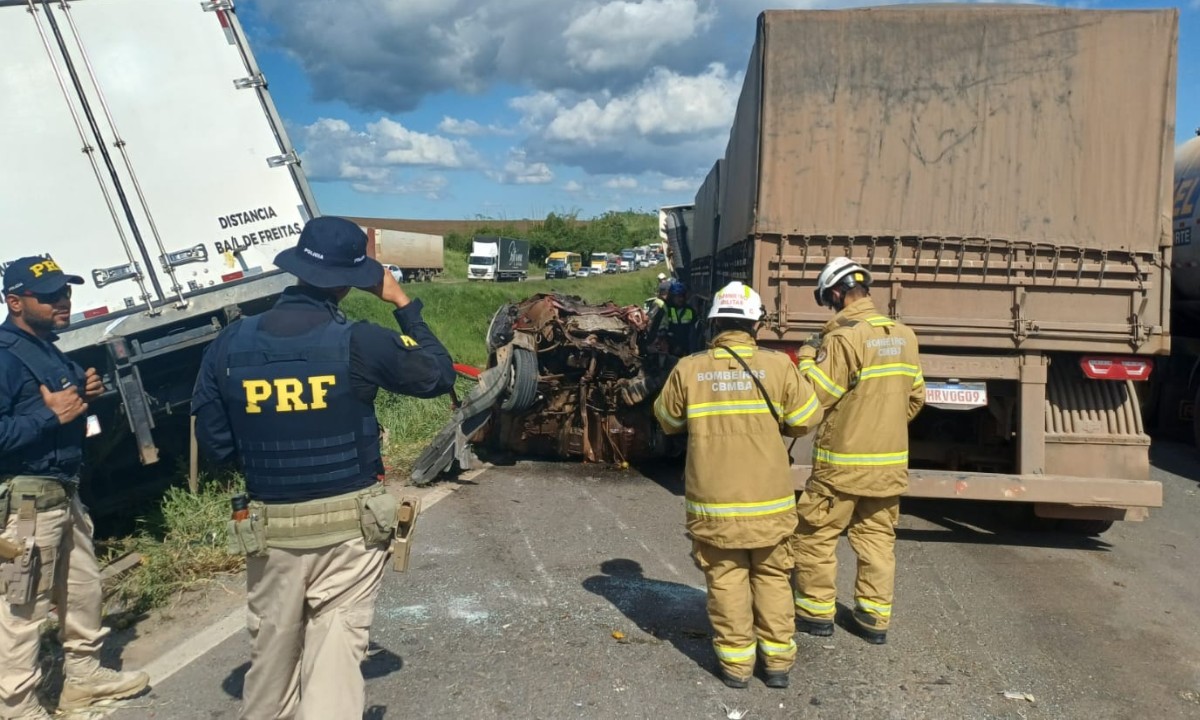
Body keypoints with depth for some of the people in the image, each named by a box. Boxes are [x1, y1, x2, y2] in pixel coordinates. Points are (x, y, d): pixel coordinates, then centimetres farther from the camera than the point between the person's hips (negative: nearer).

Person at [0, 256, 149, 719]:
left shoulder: (48, 350, 11)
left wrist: (86, 396, 4)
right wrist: (51, 415, -24)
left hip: (64, 493, 10)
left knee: (83, 587, 21)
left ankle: (84, 677, 38)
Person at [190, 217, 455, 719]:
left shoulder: (229, 344, -4)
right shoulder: (359, 343, -14)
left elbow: (213, 443, 2)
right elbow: (439, 376, 2)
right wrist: (404, 305, 9)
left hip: (270, 530, 4)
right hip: (350, 526, -3)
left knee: (272, 649, 21)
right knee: (336, 650, 3)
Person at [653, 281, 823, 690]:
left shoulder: (688, 370, -7)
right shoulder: (778, 366, -9)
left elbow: (667, 421, 8)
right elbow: (807, 420, 1)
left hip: (714, 502, 0)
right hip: (769, 499, 0)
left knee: (726, 579, 11)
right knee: (772, 577, 15)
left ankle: (736, 663, 18)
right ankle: (777, 662, 22)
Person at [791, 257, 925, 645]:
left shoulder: (843, 338, -18)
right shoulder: (904, 336, 6)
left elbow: (815, 396, -17)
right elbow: (915, 398, 14)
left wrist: (808, 357, -3)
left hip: (842, 461, -7)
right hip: (891, 461, 7)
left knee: (815, 533, 8)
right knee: (877, 537, 14)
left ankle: (816, 611, 16)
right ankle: (874, 618, 20)